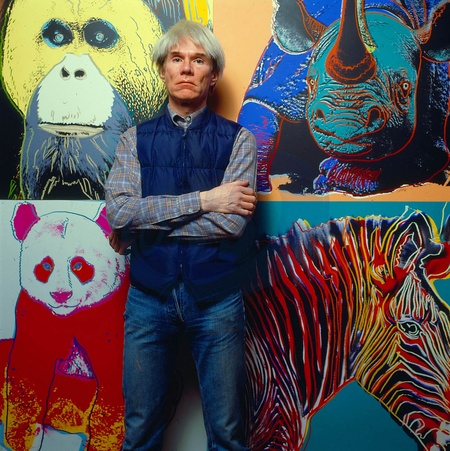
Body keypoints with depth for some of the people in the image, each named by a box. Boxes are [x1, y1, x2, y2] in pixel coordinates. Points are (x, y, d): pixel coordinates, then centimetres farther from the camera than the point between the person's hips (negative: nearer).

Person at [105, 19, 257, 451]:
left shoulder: (237, 139, -1)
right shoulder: (135, 139, 4)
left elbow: (232, 222, -15)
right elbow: (118, 211, -12)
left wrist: (144, 226, -11)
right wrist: (203, 199, -15)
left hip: (216, 299, -1)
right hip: (149, 298, 2)